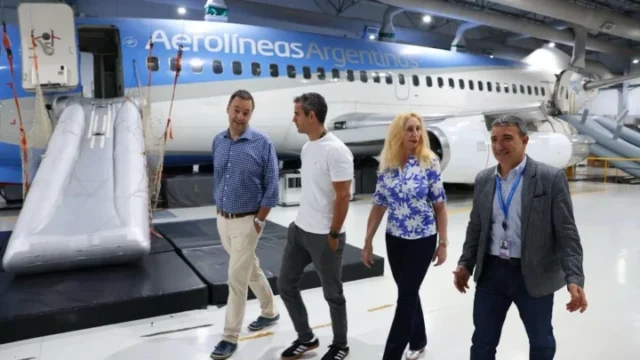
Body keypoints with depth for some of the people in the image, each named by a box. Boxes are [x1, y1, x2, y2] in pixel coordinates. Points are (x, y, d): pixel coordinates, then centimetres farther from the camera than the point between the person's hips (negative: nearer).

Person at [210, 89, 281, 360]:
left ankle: (230, 337, 13)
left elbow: (271, 187, -11)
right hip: (223, 220, 6)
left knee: (236, 280, -2)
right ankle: (270, 312, 40)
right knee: (251, 269, 20)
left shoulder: (262, 144, -13)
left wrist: (259, 221, -13)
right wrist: (219, 212, 13)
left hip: (246, 221, -6)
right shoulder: (218, 141, 3)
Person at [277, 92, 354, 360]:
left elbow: (343, 196, -19)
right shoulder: (306, 147, 8)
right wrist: (304, 221, 16)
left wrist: (333, 235, -15)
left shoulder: (335, 150, -19)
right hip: (299, 229, 9)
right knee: (286, 284, 15)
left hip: (324, 236, -9)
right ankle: (306, 338, 33)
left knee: (332, 293, 9)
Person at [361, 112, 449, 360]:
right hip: (394, 239, 4)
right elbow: (379, 206, 3)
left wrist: (443, 242, -7)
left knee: (406, 296, 1)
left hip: (423, 239, -4)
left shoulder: (429, 162, -10)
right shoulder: (386, 165, -1)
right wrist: (368, 242, 4)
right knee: (408, 293, 16)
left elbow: (439, 206, -6)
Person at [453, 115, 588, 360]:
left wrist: (574, 279, -20)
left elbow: (567, 233, -12)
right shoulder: (483, 180, 4)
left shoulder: (551, 178, -9)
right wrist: (465, 264, 5)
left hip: (534, 275, -3)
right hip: (491, 272, 3)